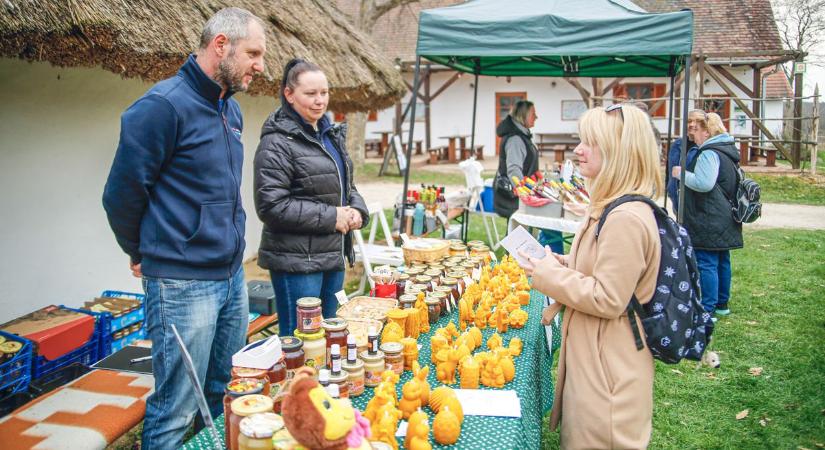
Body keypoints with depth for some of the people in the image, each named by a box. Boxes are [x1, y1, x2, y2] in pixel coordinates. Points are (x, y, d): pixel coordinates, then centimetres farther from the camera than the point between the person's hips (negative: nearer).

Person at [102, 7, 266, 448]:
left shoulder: (231, 109, 11)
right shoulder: (163, 105, -15)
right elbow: (121, 194, -10)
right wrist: (144, 254, 4)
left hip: (232, 277, 8)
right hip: (182, 284, -8)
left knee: (227, 399, 19)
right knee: (175, 413, 3)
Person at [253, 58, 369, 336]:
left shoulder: (331, 134, 14)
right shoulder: (277, 142, -13)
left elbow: (346, 185, 23)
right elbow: (271, 205, -20)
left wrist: (357, 210, 0)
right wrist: (330, 217, -18)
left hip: (333, 256, 8)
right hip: (296, 261, -8)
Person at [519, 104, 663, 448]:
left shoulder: (626, 219, -26)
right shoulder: (610, 207, 8)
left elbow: (607, 300, -26)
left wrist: (549, 274, -17)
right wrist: (557, 263, 5)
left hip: (608, 364, -10)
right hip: (593, 354, 10)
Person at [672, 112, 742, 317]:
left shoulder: (709, 153, -17)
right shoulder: (729, 151, 15)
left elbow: (704, 183, -28)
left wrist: (682, 173, -14)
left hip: (710, 221, -10)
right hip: (726, 219, 10)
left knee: (707, 263, -5)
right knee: (722, 261, 17)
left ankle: (708, 309, -2)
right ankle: (722, 303, 28)